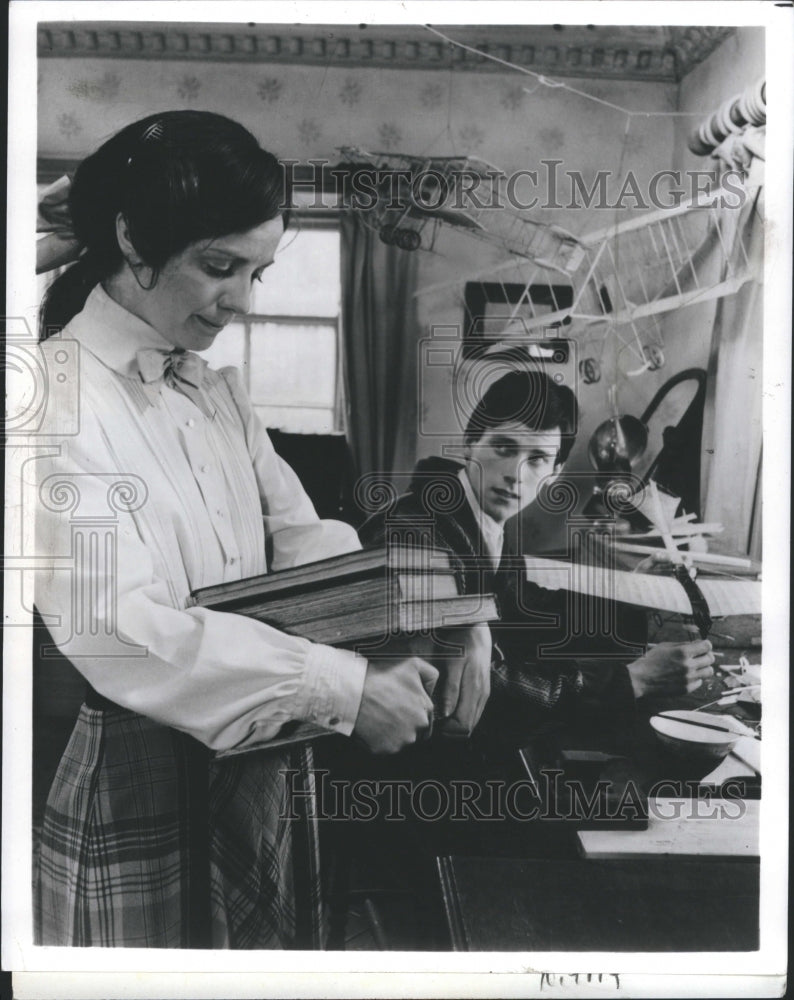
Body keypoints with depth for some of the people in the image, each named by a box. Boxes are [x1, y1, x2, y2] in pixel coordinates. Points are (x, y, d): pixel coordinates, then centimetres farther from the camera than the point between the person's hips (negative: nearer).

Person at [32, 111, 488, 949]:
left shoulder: (219, 393, 9)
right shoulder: (60, 397, -16)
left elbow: (306, 540, 5)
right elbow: (118, 629, -25)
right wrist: (345, 689, -27)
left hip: (258, 768, 7)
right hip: (133, 780, -7)